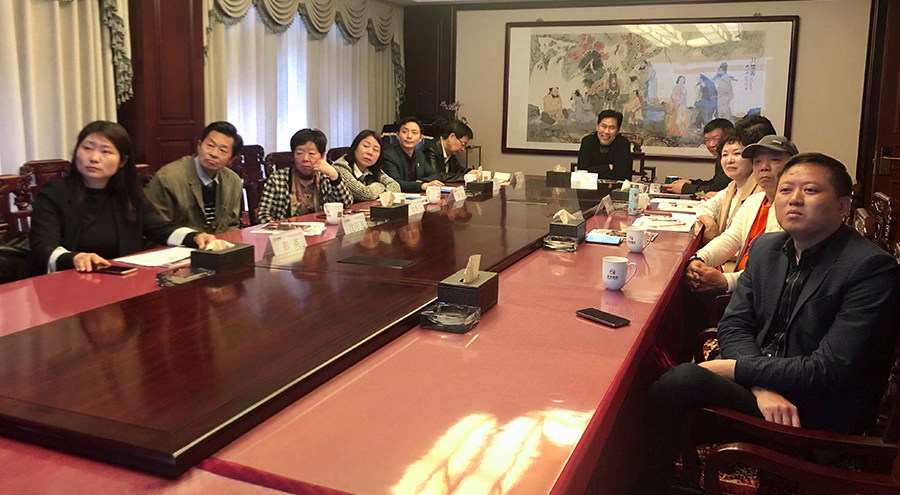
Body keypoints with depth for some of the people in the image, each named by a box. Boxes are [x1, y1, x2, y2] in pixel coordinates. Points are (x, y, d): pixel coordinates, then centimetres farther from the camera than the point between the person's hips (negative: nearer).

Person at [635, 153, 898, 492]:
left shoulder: (873, 268, -15)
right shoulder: (766, 247, 7)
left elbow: (830, 371, -20)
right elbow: (734, 325, 2)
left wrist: (735, 368, -17)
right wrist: (762, 387, -17)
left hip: (819, 414, -6)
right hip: (765, 382, 6)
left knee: (682, 381, -26)